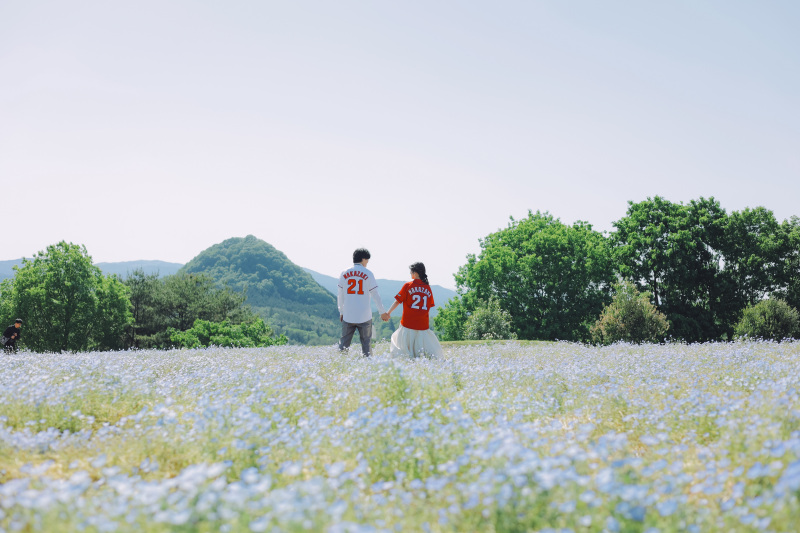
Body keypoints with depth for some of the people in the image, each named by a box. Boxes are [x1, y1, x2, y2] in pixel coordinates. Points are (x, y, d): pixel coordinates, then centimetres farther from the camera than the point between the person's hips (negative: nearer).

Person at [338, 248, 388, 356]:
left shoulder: (344, 274, 4)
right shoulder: (368, 274, -4)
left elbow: (340, 295, 7)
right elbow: (375, 295, -3)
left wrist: (341, 311, 17)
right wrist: (382, 312, 6)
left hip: (348, 316, 2)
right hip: (364, 317, -2)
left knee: (344, 342, 9)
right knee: (365, 342, 10)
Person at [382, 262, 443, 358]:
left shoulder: (408, 286, -3)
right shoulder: (427, 287, 7)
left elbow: (397, 301, -4)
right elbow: (429, 306, 10)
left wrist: (388, 313, 2)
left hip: (408, 323, -3)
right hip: (423, 324, 3)